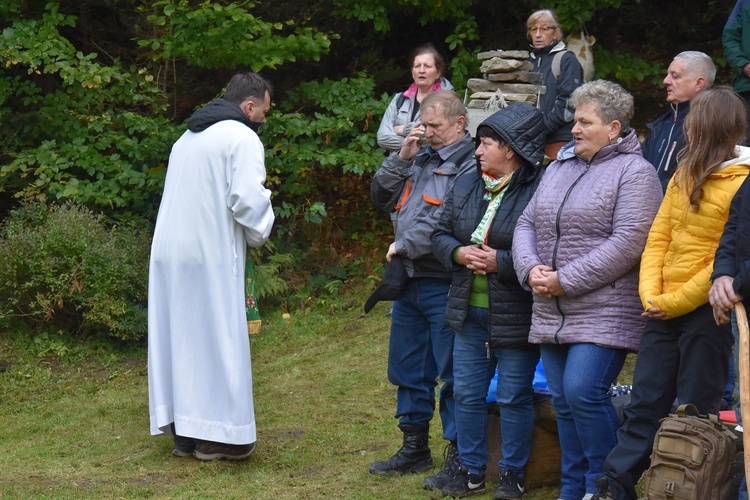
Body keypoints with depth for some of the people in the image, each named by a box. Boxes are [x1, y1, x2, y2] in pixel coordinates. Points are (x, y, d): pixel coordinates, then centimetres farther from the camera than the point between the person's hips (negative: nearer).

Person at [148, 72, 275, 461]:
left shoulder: (188, 137, 18)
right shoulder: (242, 138, -8)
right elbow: (247, 198, -18)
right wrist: (258, 232, 1)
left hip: (169, 253, 8)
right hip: (210, 256, -8)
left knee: (180, 337, 11)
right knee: (218, 338, -1)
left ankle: (183, 431, 16)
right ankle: (217, 435, 2)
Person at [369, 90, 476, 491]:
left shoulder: (469, 166, -12)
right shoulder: (421, 159, 15)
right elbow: (382, 197, 15)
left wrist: (403, 246, -11)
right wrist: (402, 157, 1)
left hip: (443, 287, -9)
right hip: (409, 281, 9)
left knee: (452, 373, -2)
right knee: (407, 368, 17)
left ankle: (458, 457, 6)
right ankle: (415, 447, 29)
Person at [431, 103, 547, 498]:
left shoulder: (538, 191, -16)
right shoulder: (466, 186, 7)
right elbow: (440, 234, 14)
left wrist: (501, 262, -22)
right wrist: (458, 253, -6)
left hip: (514, 316, -7)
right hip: (469, 312, 7)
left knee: (514, 398, 6)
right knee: (466, 394, 13)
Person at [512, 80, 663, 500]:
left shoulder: (634, 172, -7)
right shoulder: (559, 168, 16)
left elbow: (627, 244, -17)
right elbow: (527, 224, 16)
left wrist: (565, 281, -17)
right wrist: (531, 268, -6)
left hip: (605, 313, -7)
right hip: (551, 314, 7)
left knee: (583, 393, -16)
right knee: (564, 401, 10)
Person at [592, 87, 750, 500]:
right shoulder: (684, 175, 11)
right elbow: (658, 237, 11)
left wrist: (675, 301, -16)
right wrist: (650, 293, -3)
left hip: (705, 311, -7)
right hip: (664, 311, 7)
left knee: (695, 413, 2)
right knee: (644, 404, 9)